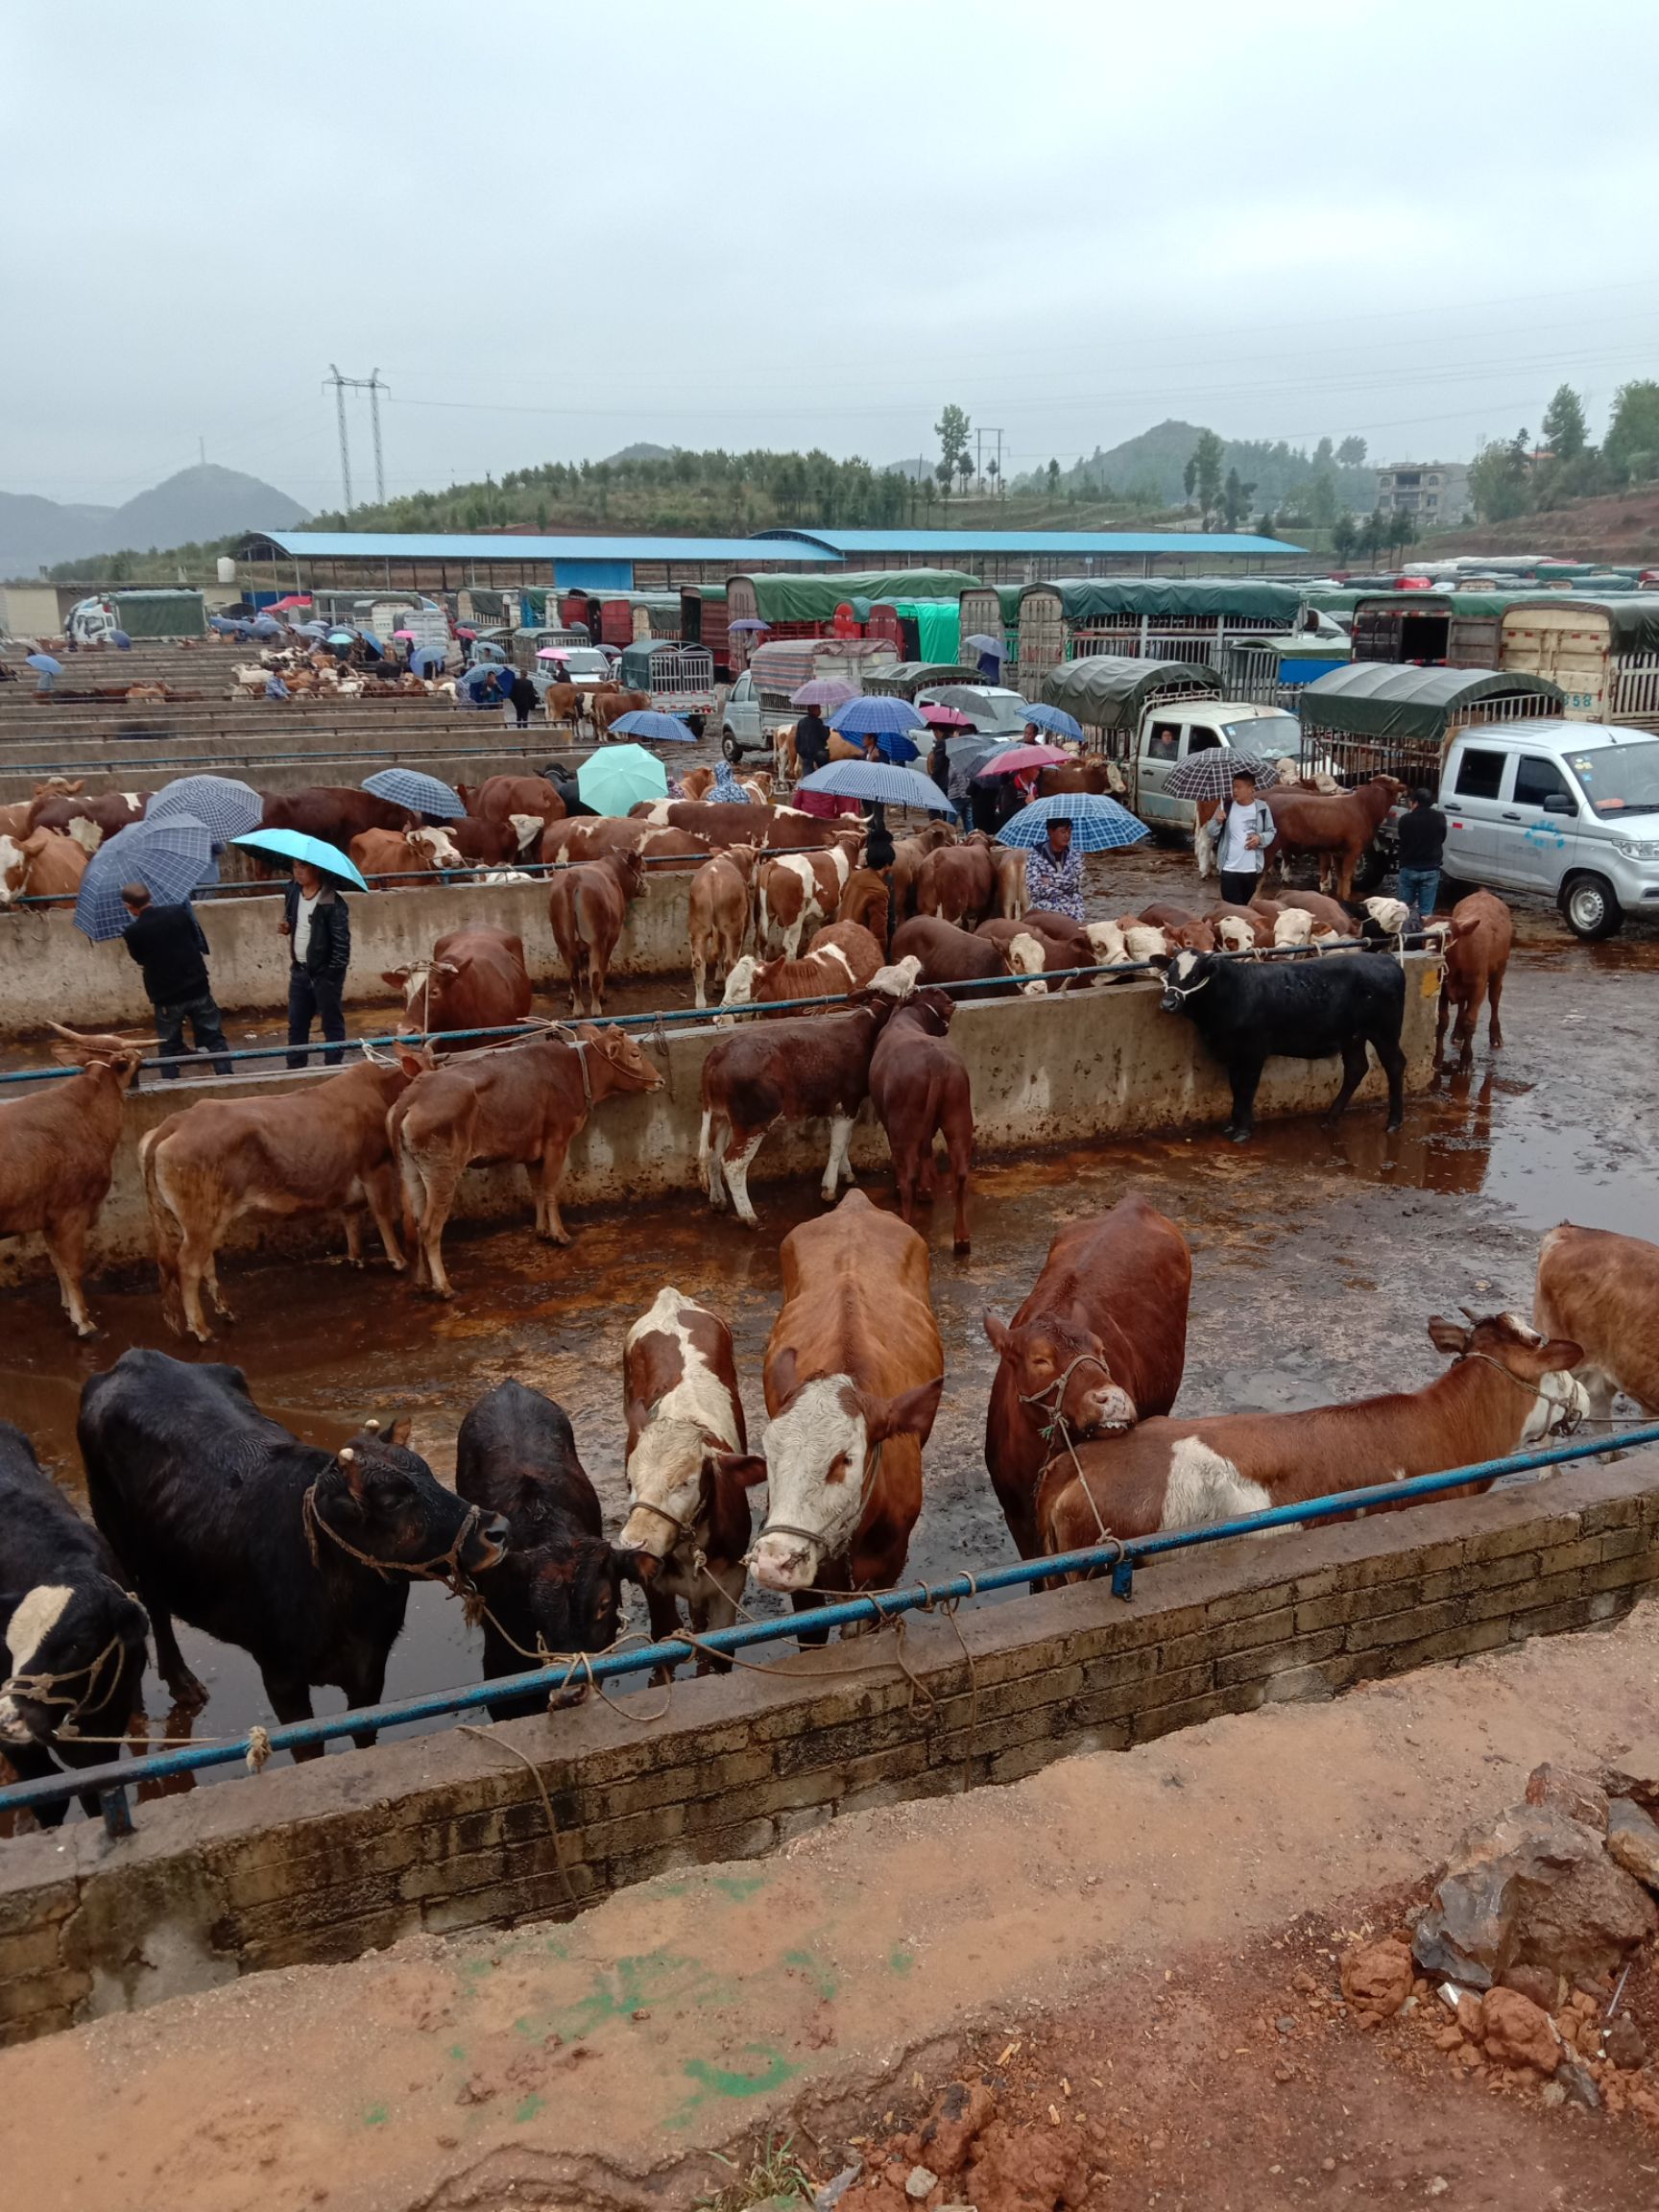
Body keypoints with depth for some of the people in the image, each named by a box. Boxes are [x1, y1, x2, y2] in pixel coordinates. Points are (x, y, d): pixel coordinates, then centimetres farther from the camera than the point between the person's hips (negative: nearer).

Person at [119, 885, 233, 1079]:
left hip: (166, 997, -1)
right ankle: (226, 1075, 7)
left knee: (169, 1045, 12)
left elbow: (140, 961, 7)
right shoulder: (179, 912, -4)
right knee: (214, 1037, 10)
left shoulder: (132, 932, -10)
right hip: (198, 988, 2)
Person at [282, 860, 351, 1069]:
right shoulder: (292, 890, 2)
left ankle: (333, 1068, 15)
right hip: (299, 970, 7)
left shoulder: (332, 902, -18)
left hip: (325, 973, -7)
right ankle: (295, 1068, 25)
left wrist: (334, 971, -19)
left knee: (332, 1023, 6)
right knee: (296, 1023, 14)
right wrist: (287, 926, -1)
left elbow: (341, 940, -18)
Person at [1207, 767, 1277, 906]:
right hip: (1230, 868, 0)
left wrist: (1260, 838, -14)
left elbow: (1272, 832, 6)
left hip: (1253, 869, 0)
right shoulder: (1225, 807, 0)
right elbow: (1212, 833, 1)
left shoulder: (1262, 807, -3)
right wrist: (1217, 821, -19)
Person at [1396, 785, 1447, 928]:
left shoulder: (1406, 819, -9)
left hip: (1408, 868, 0)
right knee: (1426, 912, 2)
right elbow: (1441, 840, 9)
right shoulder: (1440, 818, -5)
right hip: (1430, 870, 0)